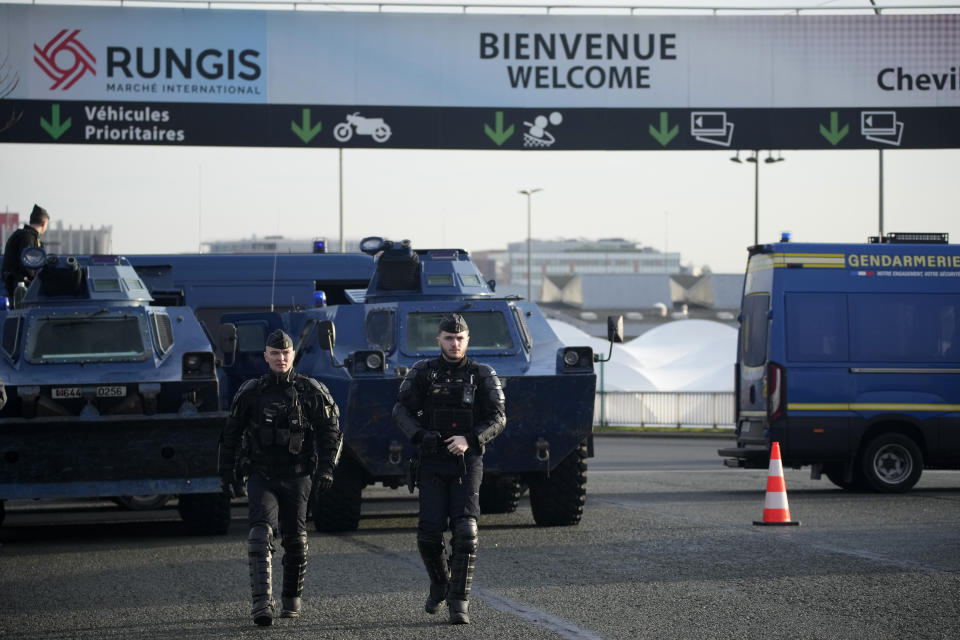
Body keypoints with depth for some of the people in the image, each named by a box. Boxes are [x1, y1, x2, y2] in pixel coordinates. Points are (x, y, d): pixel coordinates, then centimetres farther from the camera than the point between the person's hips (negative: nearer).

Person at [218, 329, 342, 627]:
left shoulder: (311, 391, 1)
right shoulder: (250, 392, 5)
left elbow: (330, 431, 4)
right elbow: (231, 434, 14)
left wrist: (326, 468, -7)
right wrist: (228, 473, 12)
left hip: (296, 476, 0)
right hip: (261, 476, 0)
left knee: (295, 540, 5)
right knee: (261, 532, -18)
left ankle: (292, 599, 25)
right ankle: (263, 602, -27)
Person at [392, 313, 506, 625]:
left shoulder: (482, 375, 2)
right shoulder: (423, 373, 4)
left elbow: (497, 419, -3)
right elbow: (401, 410, 1)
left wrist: (470, 439, -20)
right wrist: (419, 435, -18)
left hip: (467, 463, -1)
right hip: (432, 464, 1)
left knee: (465, 531, -13)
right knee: (429, 532, -4)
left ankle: (459, 602, -8)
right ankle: (440, 584, 25)